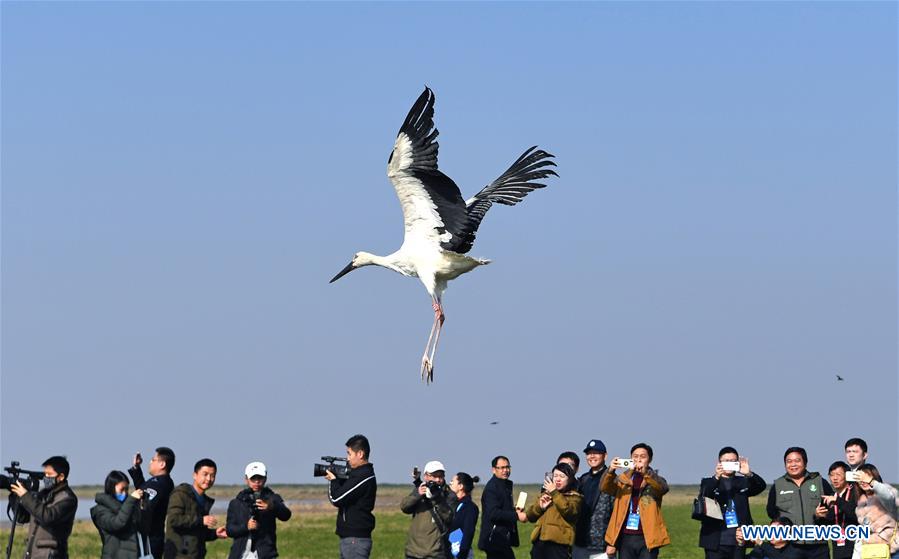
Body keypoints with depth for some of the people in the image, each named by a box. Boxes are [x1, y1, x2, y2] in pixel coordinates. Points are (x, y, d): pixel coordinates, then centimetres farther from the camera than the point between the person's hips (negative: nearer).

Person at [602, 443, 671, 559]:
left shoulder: (655, 480, 5)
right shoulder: (622, 479, 12)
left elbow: (663, 487, -18)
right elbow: (605, 487, -5)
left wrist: (645, 472, -37)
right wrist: (610, 471, -27)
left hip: (647, 540, -3)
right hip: (625, 538, 3)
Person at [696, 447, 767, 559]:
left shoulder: (743, 482, 12)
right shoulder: (709, 483, 7)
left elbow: (761, 486, -5)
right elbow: (703, 495, -14)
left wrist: (749, 474, -26)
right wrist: (716, 477, -32)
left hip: (738, 540, 2)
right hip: (716, 542, -2)